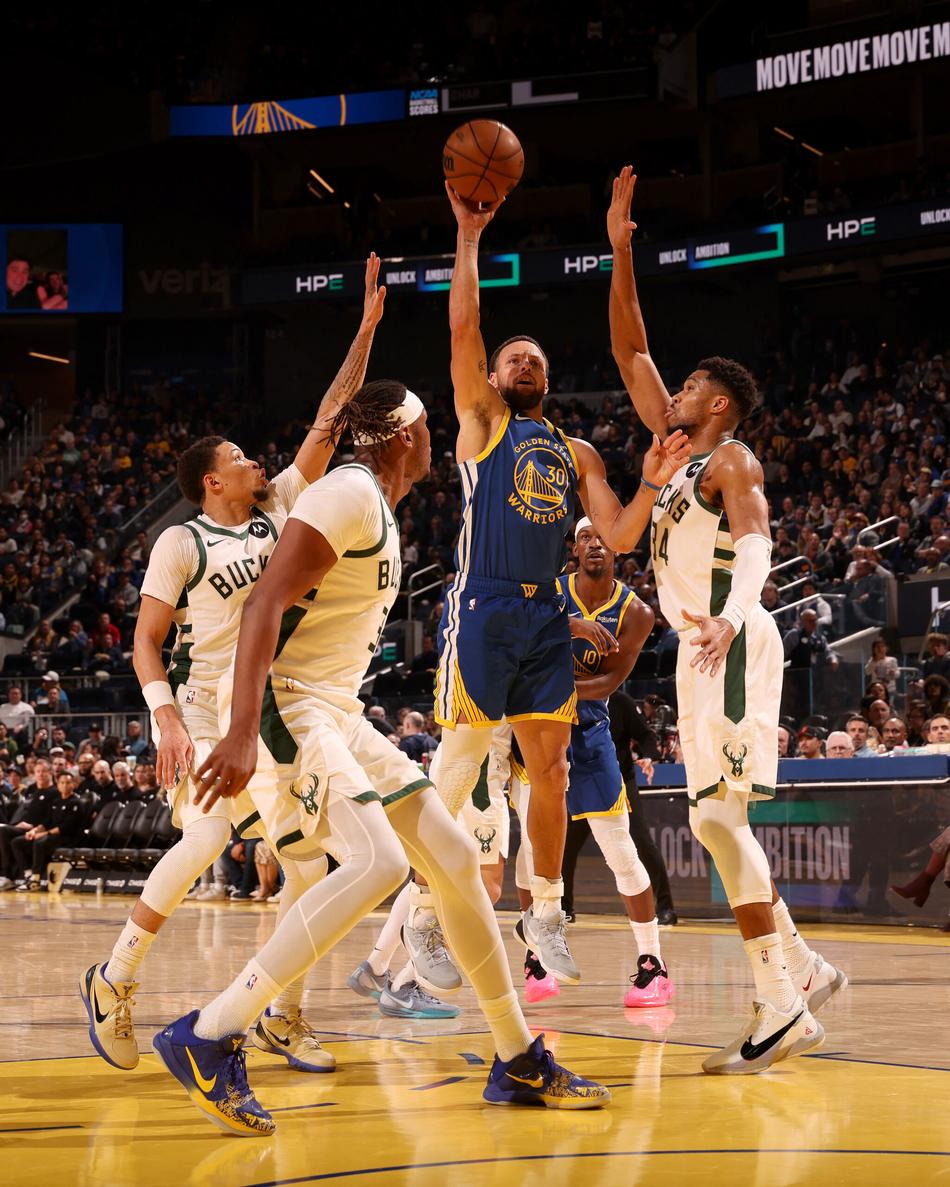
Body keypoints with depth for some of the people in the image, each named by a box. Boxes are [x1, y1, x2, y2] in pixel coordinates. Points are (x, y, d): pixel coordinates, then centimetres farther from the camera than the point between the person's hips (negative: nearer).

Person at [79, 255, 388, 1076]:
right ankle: (114, 983, -6)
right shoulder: (182, 544, -3)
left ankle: (283, 1016, 4)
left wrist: (366, 328, 4)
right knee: (204, 840, -24)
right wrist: (167, 718, -20)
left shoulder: (280, 507, 11)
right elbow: (145, 644, -4)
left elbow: (329, 420, 8)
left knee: (311, 855, -5)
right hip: (207, 712, -6)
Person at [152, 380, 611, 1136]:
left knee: (456, 859, 8)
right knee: (379, 861, -26)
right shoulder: (350, 493, -13)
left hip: (339, 716, 10)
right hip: (285, 707, -10)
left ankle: (519, 1063, 17)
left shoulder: (381, 510, 17)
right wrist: (243, 734, -32)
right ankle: (208, 1038, -22)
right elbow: (268, 602, -23)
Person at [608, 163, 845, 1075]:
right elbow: (628, 351, 21)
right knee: (715, 820, 11)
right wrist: (620, 252, 15)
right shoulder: (678, 449, 19)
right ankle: (802, 969, 19)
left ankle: (782, 1006, -19)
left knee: (717, 815, -17)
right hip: (700, 650, 10)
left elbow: (755, 543, -23)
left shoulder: (731, 460, -5)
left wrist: (731, 615, -43)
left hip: (733, 644, -10)